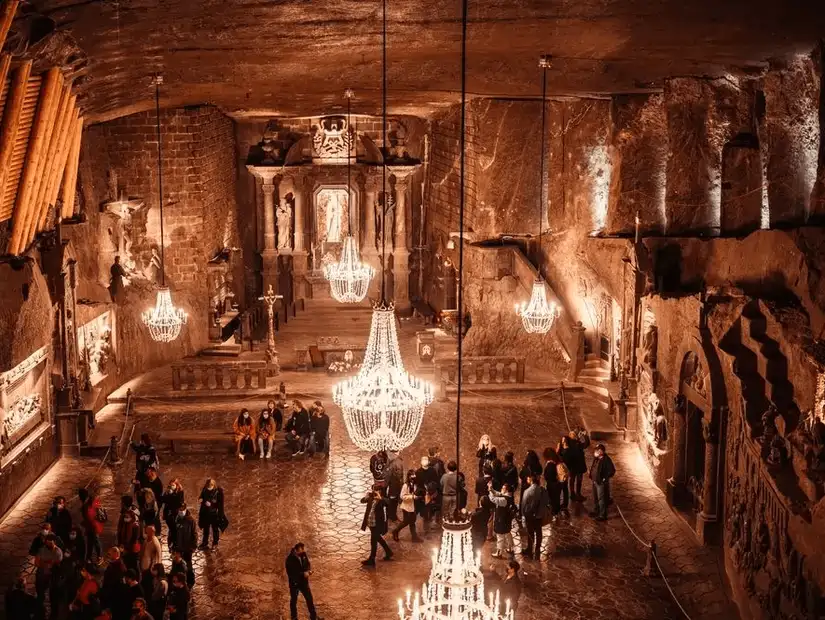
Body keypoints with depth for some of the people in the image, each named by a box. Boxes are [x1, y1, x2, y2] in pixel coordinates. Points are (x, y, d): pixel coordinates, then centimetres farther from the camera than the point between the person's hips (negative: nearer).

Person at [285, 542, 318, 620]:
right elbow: (291, 573, -22)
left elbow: (308, 565, 11)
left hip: (304, 582, 5)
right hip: (294, 582, -5)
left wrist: (309, 571, -11)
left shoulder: (304, 555, -3)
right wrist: (303, 574, -23)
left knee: (309, 598, 9)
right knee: (294, 600, 11)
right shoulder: (290, 559, -20)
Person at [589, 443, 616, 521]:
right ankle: (596, 511, 38)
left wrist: (604, 478, -18)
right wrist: (592, 477, 12)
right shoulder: (596, 459, 4)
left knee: (601, 499, -2)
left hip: (601, 483, -9)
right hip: (595, 481, 9)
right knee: (595, 498, 21)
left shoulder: (606, 460, -22)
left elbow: (612, 471, -22)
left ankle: (603, 515, 7)